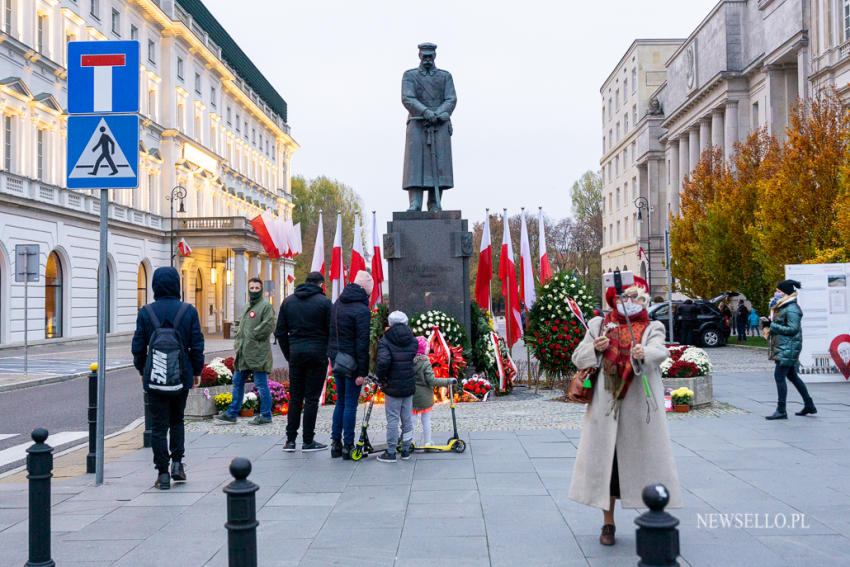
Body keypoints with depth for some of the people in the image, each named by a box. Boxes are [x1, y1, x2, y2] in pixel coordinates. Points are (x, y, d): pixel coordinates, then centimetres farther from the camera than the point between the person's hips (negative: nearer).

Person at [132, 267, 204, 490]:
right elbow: (197, 345, -2)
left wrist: (142, 371, 14)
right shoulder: (188, 311, -3)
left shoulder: (146, 312, -3)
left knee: (158, 425, 5)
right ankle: (177, 463, 9)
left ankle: (163, 473, 4)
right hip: (181, 376, 1)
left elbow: (138, 346, 0)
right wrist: (197, 371, 10)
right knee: (177, 420, 20)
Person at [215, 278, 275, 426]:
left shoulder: (266, 306, -7)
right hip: (243, 353, 9)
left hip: (258, 353, -9)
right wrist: (238, 341, 12)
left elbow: (268, 326, -17)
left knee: (261, 385, -3)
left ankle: (265, 416, 7)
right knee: (238, 382, 13)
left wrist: (253, 335, -13)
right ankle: (232, 414, 22)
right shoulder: (247, 306, 19)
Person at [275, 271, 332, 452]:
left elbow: (280, 332, 9)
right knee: (312, 398, 2)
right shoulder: (324, 302, -5)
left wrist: (288, 355, 15)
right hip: (317, 354, -4)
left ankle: (290, 440, 11)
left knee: (295, 398, 11)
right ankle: (308, 441, 5)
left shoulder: (288, 301, 9)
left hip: (296, 353, 4)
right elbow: (332, 331, -7)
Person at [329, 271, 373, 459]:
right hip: (351, 362, -7)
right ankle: (347, 446, 4)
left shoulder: (337, 304, 9)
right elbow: (362, 343, -17)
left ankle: (335, 443, 19)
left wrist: (333, 356, 19)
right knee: (350, 404, 0)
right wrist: (362, 371, -16)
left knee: (340, 401, 17)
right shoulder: (362, 310, -16)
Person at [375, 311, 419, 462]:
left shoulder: (385, 341, -11)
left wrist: (380, 377, -9)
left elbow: (383, 362, -24)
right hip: (409, 386, 4)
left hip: (393, 387, -4)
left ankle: (391, 452, 9)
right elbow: (413, 360, 0)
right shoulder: (413, 341, 3)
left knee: (392, 419, 3)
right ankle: (406, 450, 22)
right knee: (407, 418, 14)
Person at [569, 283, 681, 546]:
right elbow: (577, 358, 9)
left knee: (648, 460, 0)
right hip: (606, 406, 1)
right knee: (606, 460, 4)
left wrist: (643, 353, -39)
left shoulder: (652, 328, 6)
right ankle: (608, 523, 17)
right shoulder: (599, 326, 11)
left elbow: (659, 352, -16)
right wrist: (595, 349, -11)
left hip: (641, 407, -1)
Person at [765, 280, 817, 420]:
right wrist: (769, 322, 11)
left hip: (788, 348, -11)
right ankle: (809, 405, 26)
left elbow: (793, 329, -22)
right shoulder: (782, 307, 15)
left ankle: (781, 411, -6)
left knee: (779, 376, -10)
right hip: (782, 347, 11)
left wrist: (774, 327, -18)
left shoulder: (791, 309, -16)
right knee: (792, 376, 17)